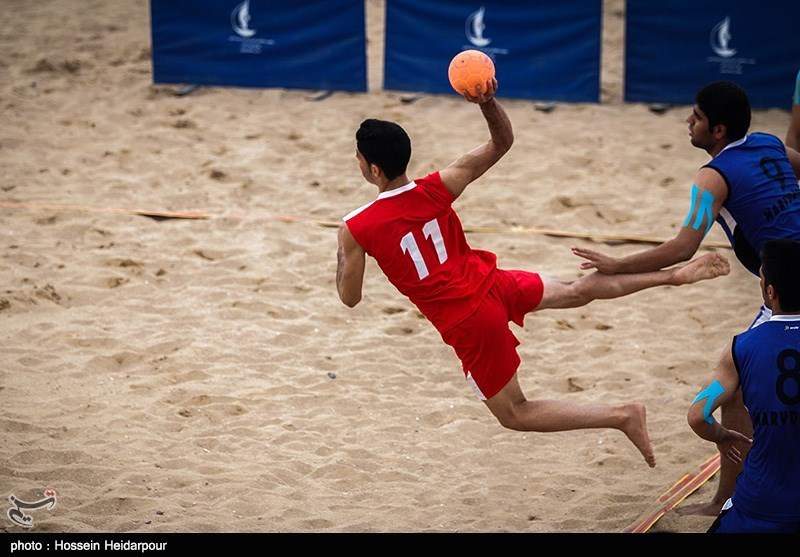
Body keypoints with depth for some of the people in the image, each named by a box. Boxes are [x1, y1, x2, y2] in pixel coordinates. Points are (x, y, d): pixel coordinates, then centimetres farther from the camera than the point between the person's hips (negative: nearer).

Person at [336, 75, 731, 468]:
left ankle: (622, 417, -4)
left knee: (516, 415, 9)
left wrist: (341, 251, 12)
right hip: (494, 286, 4)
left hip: (468, 325, -4)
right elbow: (502, 142, 1)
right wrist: (488, 101, -16)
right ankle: (676, 275, 31)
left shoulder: (357, 229, -18)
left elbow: (349, 297, -4)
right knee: (578, 291, 30)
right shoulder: (438, 188, -8)